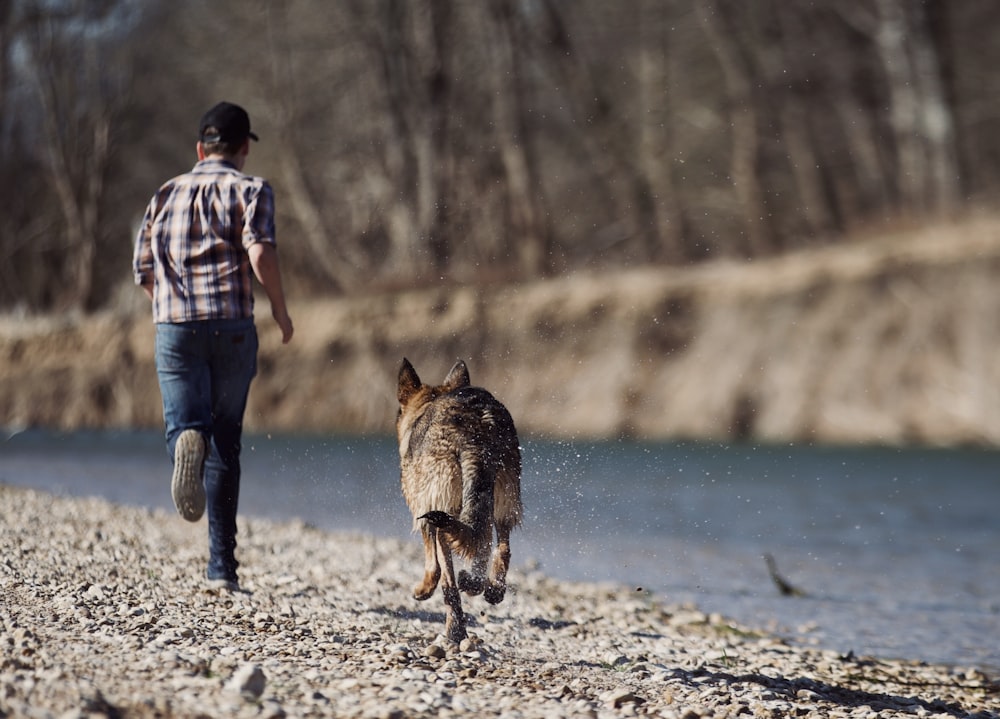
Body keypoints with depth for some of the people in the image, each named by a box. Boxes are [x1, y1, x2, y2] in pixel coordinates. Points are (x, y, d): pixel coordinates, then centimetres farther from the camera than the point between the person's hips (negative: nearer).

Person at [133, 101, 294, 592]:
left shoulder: (167, 193, 18)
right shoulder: (249, 189, 4)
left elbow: (143, 269, 16)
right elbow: (261, 252, -12)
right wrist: (280, 310, 0)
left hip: (173, 327, 2)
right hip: (231, 326, -2)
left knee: (184, 425, -4)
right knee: (226, 442, 7)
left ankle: (187, 441, -44)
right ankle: (221, 564, 6)